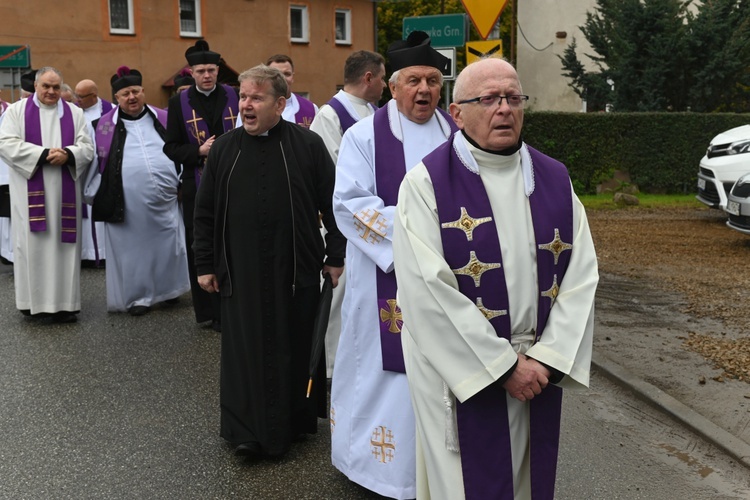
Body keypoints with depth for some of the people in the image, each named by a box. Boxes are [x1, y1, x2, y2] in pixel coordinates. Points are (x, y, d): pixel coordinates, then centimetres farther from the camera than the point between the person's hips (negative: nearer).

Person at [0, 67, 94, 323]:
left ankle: (63, 302, 4)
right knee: (32, 242, 0)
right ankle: (33, 299, 8)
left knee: (64, 244, 0)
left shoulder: (74, 113, 12)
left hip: (64, 192, 2)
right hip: (31, 191, -1)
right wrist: (43, 154, -16)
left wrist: (67, 155, -16)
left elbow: (87, 147, 5)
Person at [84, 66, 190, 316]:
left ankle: (168, 289, 27)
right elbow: (94, 160, 9)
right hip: (127, 203, -1)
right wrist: (98, 194, 6)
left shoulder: (163, 119, 8)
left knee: (166, 245, 9)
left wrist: (182, 181, 8)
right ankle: (138, 296, 19)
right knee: (134, 249, 6)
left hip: (164, 200, 1)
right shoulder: (105, 126, 5)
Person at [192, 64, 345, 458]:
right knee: (245, 349, 5)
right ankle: (247, 431, 18)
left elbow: (332, 204, 0)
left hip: (296, 268, -1)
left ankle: (295, 421, 28)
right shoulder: (224, 149, 5)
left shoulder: (308, 145, -3)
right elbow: (204, 212, 9)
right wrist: (205, 264, 6)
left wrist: (336, 257, -2)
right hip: (240, 270, 2)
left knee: (295, 346, 9)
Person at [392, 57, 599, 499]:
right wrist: (503, 366, -17)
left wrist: (548, 358, -11)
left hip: (540, 371, 4)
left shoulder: (555, 179, 3)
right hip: (460, 375, -4)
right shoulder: (427, 184, -11)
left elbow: (582, 273, 0)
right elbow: (429, 290, -18)